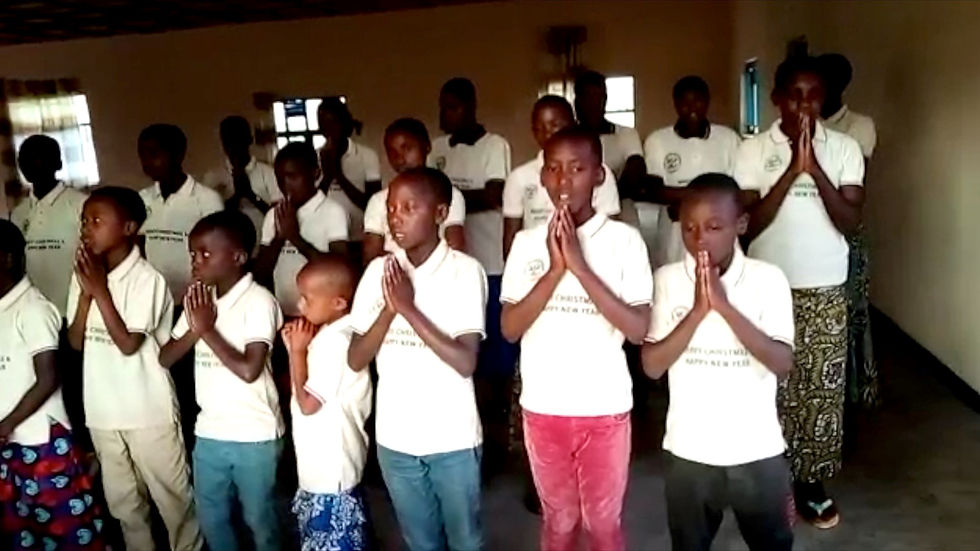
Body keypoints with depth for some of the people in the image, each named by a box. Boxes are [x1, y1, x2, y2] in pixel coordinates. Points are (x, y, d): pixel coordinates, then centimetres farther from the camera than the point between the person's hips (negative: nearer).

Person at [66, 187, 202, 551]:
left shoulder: (147, 279, -17)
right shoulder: (83, 275, 2)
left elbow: (128, 344, -19)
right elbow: (75, 342, 1)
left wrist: (100, 290, -19)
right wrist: (86, 292, -11)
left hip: (148, 411, -6)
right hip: (102, 410, 6)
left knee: (172, 497, 9)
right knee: (123, 501, 20)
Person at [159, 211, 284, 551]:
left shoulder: (259, 301, -16)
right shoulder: (199, 299, 4)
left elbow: (249, 370, -24)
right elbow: (165, 359, 4)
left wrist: (208, 329, -18)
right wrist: (195, 328, -13)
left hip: (254, 435, -6)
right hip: (209, 432, 6)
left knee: (259, 520, 11)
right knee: (211, 518, 19)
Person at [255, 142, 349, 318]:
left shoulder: (332, 211, -7)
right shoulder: (274, 215, 8)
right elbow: (260, 273, 5)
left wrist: (295, 237, -19)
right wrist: (279, 238, -11)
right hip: (283, 314, 4)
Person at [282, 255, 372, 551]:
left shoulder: (335, 341, -24)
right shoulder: (329, 333, 6)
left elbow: (308, 403, -21)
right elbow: (309, 391, 12)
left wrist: (297, 350, -14)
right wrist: (298, 346, 0)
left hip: (332, 467, -10)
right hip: (324, 464, 10)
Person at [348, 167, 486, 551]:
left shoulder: (465, 271, -13)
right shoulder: (379, 271, -1)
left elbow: (466, 363, -19)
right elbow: (356, 360, -1)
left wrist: (409, 309, -22)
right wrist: (389, 309, -16)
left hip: (452, 439, -3)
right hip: (395, 438, 4)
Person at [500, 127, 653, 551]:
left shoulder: (624, 239, -8)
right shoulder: (527, 242, 0)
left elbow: (638, 330, -15)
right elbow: (510, 329, -6)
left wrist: (580, 266, -22)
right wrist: (555, 269, -18)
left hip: (604, 409, -2)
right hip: (543, 409, 2)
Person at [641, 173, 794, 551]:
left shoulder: (769, 279, -9)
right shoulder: (667, 280, -7)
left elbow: (782, 364, -17)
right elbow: (652, 366, -12)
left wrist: (725, 306, -25)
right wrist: (698, 310, -22)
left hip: (757, 451, 0)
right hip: (688, 451, 1)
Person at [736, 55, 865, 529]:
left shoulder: (844, 148, 0)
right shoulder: (753, 150, -4)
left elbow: (852, 222, -8)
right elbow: (749, 224, -11)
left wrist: (815, 169, -18)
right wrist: (791, 171, -19)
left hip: (825, 290, 2)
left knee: (822, 389, 8)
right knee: (771, 388, 6)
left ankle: (811, 480, 25)